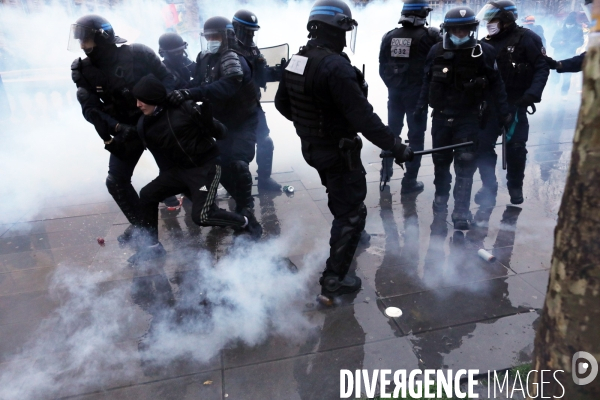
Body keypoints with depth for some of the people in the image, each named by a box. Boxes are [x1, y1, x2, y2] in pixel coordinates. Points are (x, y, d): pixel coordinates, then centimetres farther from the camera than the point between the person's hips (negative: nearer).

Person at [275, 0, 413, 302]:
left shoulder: (296, 61, 2)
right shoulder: (336, 66, -26)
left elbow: (282, 103, 13)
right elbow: (362, 116, -28)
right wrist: (396, 147, -20)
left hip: (312, 147, 9)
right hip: (338, 152, -9)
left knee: (342, 201, 31)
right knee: (351, 212, 2)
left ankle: (349, 239, 56)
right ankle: (333, 282, 7)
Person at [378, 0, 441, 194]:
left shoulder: (389, 36, 3)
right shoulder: (429, 35, -10)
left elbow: (382, 66, 7)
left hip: (394, 91, 5)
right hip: (417, 93, -4)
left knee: (392, 130, 20)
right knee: (416, 135, 3)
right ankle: (409, 180, 6)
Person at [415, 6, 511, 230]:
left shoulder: (484, 52, -6)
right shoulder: (436, 51, -2)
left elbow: (495, 83, 0)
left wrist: (504, 110, 1)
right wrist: (421, 107, 8)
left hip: (468, 118, -2)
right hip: (441, 116, 3)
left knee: (465, 165, -5)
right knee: (440, 161, 15)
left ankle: (461, 212, 1)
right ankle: (440, 199, 35)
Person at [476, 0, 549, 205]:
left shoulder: (526, 38, -5)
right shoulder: (487, 43, 10)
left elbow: (542, 68, -8)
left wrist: (532, 94, -20)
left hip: (515, 103, -4)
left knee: (515, 146, 3)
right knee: (483, 144, -4)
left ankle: (515, 187, 20)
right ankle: (489, 185, 9)